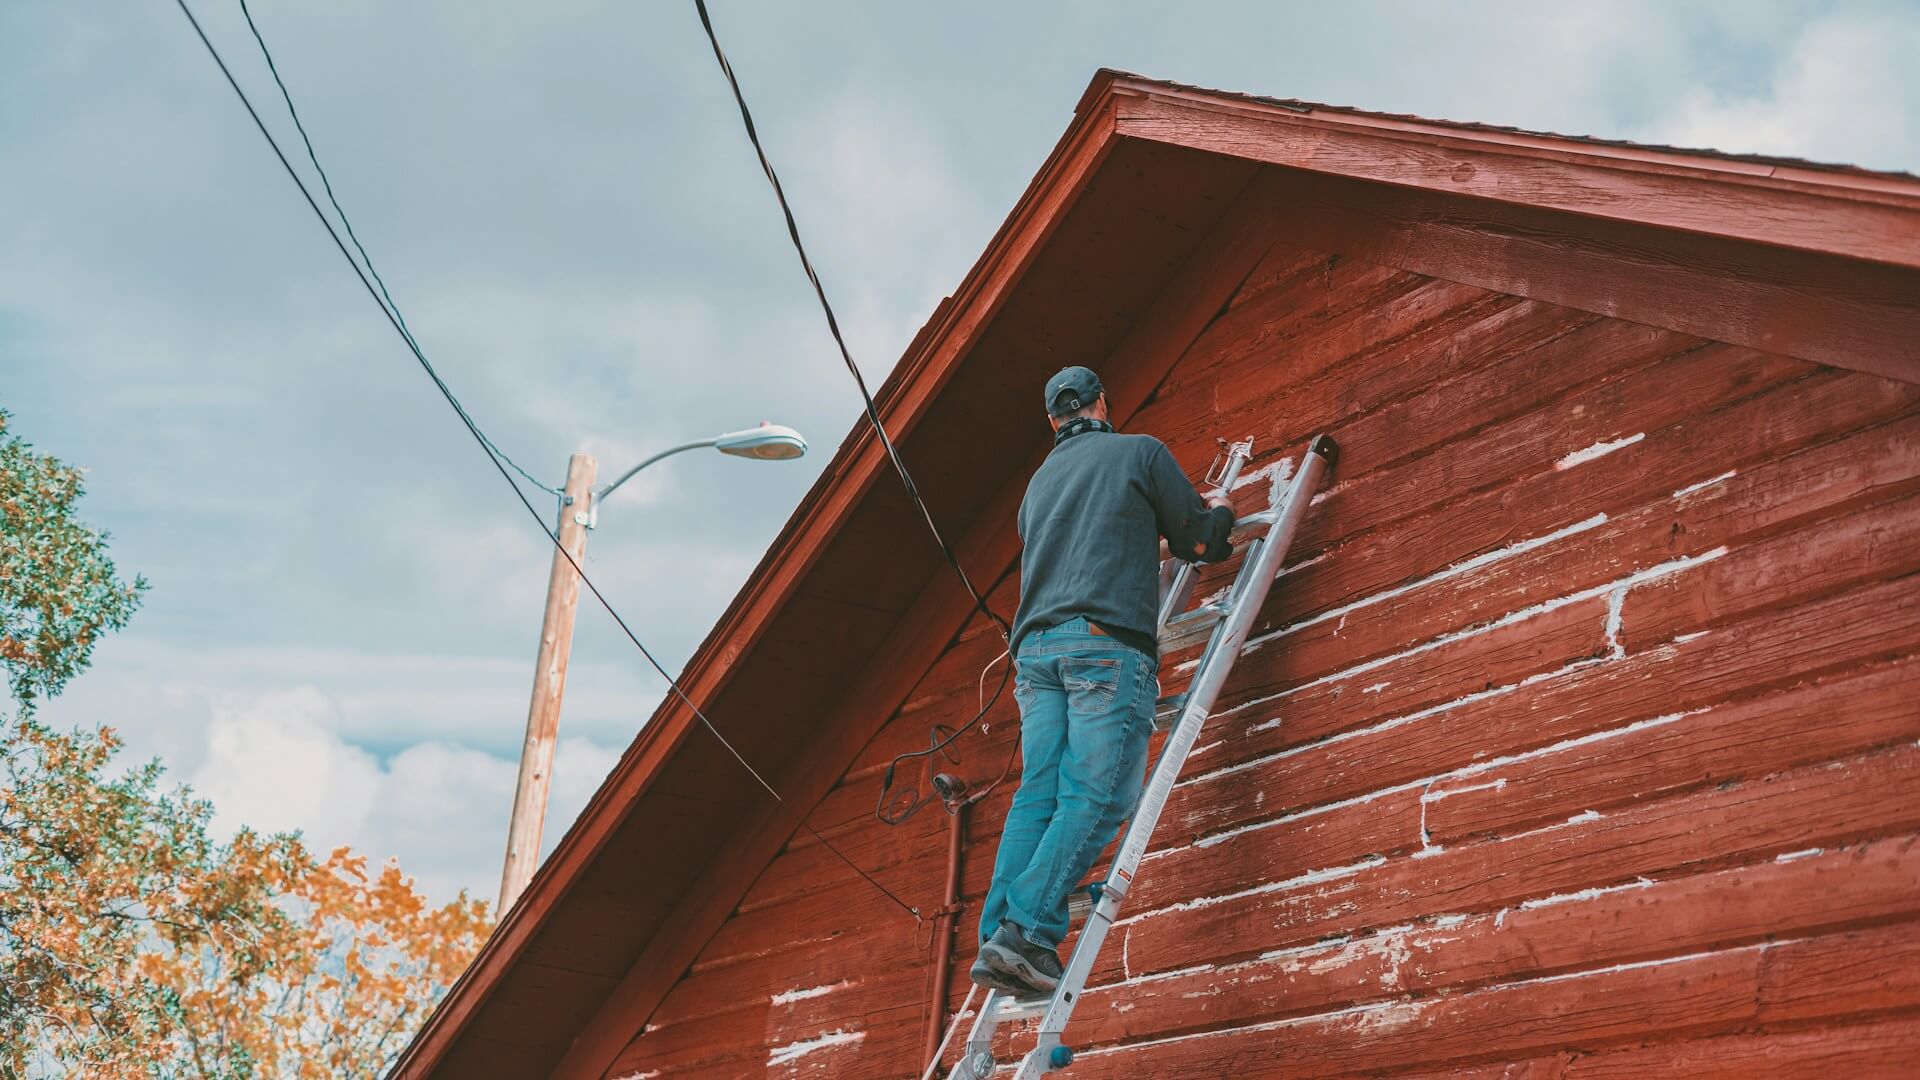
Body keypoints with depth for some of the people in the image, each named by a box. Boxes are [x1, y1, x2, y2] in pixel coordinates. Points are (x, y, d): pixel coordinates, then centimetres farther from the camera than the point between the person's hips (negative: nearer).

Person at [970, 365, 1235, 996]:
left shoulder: (1041, 481, 28)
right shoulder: (1141, 451, 10)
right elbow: (1199, 542, 12)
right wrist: (1221, 513, 33)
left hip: (1036, 647, 6)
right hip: (1107, 643, -6)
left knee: (1038, 796, 0)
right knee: (1097, 796, -11)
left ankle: (996, 939, -12)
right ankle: (1027, 931, -24)